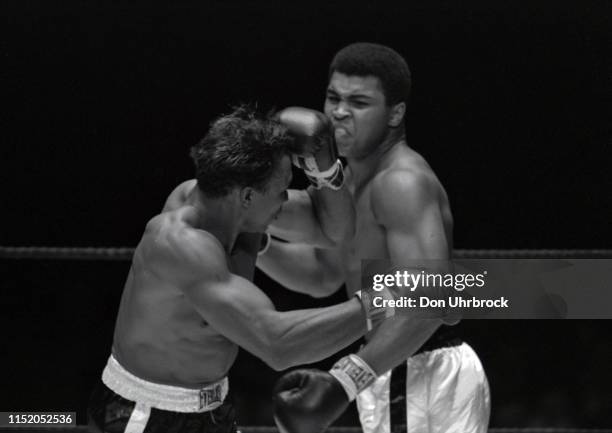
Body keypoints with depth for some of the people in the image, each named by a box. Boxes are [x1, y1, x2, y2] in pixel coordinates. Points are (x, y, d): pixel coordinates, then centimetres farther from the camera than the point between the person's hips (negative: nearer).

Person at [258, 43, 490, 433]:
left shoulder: (402, 181, -20)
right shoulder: (356, 178, 12)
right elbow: (324, 275, 21)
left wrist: (344, 385, -38)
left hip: (423, 377, -10)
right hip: (399, 372, 10)